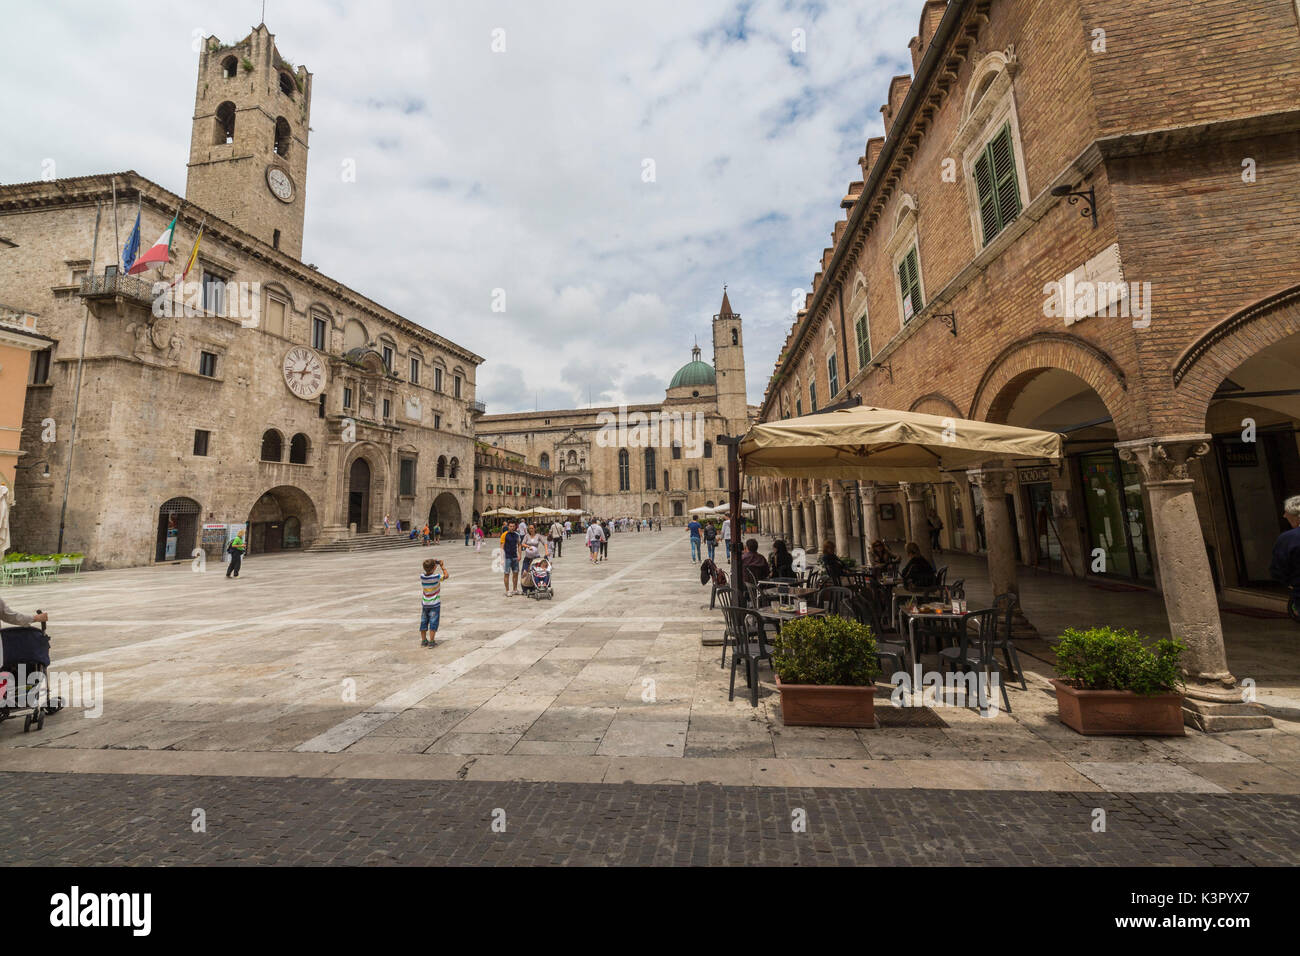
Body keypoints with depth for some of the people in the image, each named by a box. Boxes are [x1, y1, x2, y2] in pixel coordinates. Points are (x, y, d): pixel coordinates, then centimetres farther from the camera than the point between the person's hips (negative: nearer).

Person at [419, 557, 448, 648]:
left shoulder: (422, 577, -8)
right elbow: (446, 576, -6)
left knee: (423, 622, 13)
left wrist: (434, 563, 9)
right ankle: (431, 641, 2)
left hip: (425, 604, 4)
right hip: (435, 604, -4)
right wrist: (442, 566, 1)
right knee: (433, 623, 2)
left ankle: (423, 641, 20)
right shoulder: (436, 577, -20)